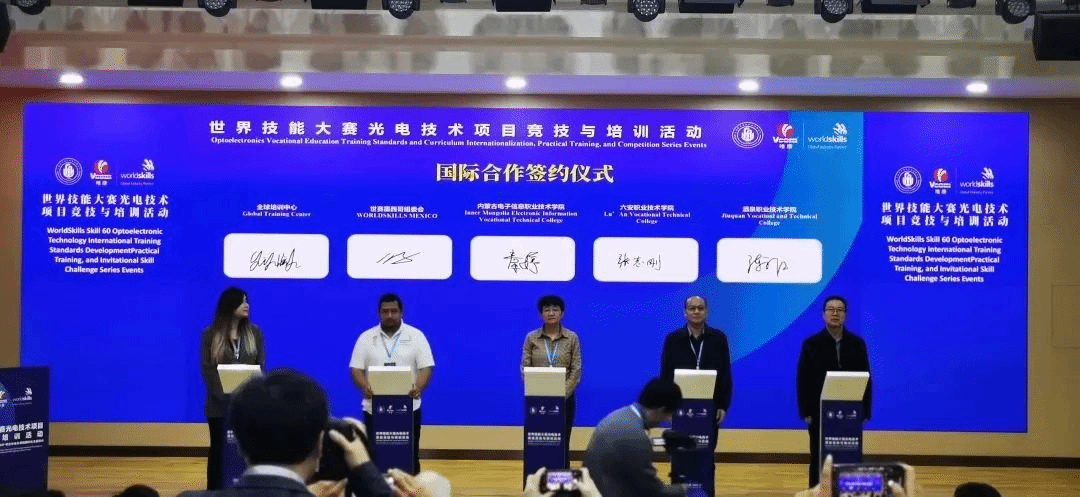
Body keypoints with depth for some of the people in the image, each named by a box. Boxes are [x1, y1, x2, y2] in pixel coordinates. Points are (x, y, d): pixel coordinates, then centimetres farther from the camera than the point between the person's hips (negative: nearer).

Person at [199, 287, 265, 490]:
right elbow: (207, 369, -6)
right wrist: (223, 394, -17)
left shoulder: (255, 332, 5)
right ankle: (215, 490, 15)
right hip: (220, 403, -1)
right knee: (219, 449, 7)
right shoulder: (210, 334, -1)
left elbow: (261, 366, 3)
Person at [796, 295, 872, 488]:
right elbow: (803, 381, -1)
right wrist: (805, 412, -7)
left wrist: (865, 411, -1)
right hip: (820, 412, -1)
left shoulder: (857, 343, 4)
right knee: (819, 462, 4)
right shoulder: (811, 344, 0)